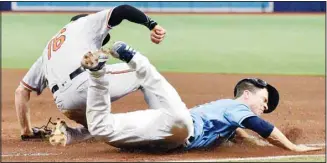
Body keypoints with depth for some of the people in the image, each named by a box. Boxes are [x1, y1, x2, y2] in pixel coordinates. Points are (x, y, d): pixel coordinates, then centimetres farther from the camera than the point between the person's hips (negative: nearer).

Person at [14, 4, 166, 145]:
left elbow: (21, 91, 35)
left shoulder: (48, 53, 39)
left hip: (66, 103, 5)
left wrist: (26, 131, 37)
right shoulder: (87, 22, 27)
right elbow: (121, 10, 10)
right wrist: (152, 25, 3)